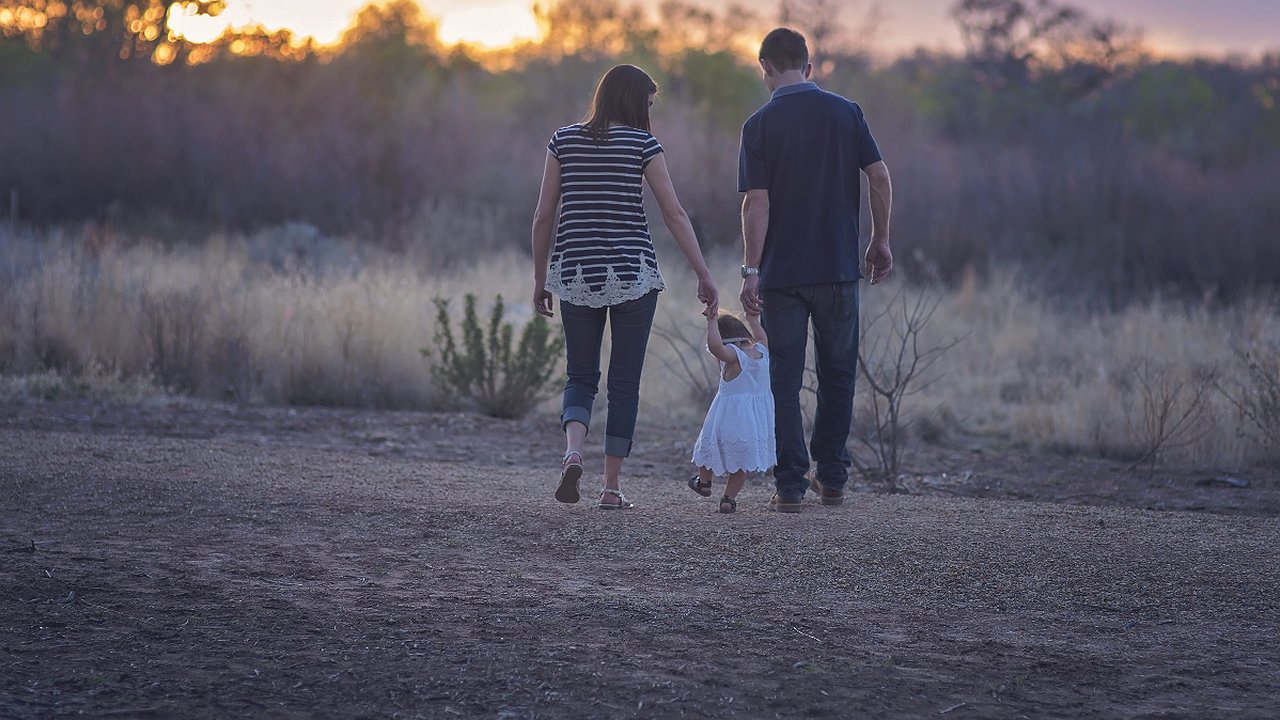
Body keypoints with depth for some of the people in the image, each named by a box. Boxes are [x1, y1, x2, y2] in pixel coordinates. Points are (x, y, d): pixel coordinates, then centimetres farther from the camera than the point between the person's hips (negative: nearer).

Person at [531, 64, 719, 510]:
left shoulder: (564, 140, 5)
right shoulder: (642, 143, -3)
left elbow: (543, 216, 5)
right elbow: (674, 214, -5)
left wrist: (540, 279, 13)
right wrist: (704, 275, -1)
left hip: (575, 273, 2)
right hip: (632, 272, -2)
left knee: (581, 377, 12)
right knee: (624, 382, 7)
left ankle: (573, 452, -16)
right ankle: (612, 487, 6)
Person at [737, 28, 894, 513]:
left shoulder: (760, 125, -5)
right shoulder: (846, 112, 2)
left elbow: (757, 202, -11)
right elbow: (880, 178, -1)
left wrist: (750, 270, -10)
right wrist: (880, 241, 9)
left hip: (782, 273, -2)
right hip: (839, 268, 2)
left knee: (784, 381, 4)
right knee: (837, 376, 15)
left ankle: (791, 486, 0)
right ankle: (831, 478, 18)